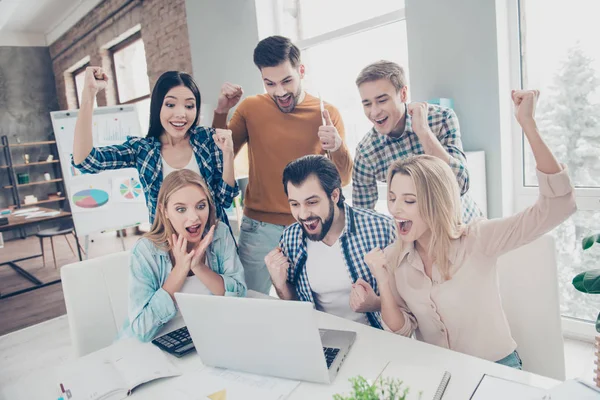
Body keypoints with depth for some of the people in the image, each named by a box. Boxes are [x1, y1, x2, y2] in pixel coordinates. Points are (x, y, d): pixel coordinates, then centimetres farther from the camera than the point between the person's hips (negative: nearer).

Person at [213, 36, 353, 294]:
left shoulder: (327, 113, -2)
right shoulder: (250, 108, 0)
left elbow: (343, 179, -2)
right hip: (259, 229, 1)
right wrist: (221, 112, -9)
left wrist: (337, 146, -23)